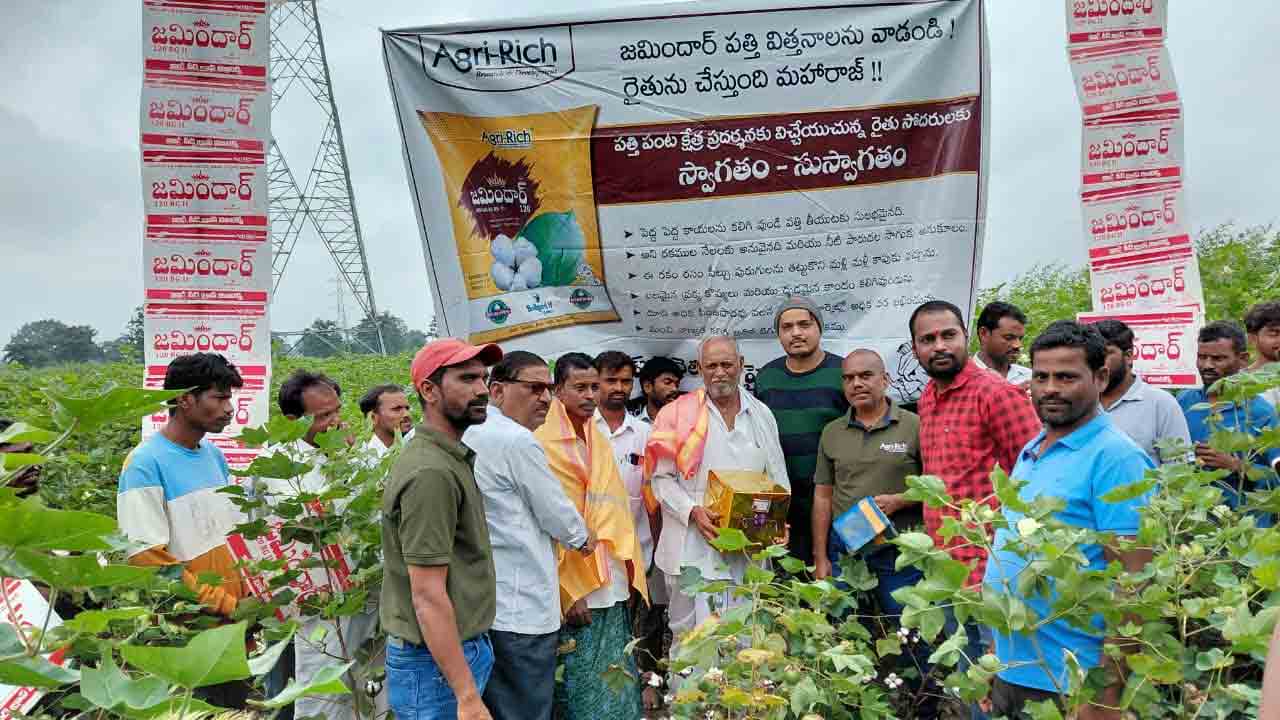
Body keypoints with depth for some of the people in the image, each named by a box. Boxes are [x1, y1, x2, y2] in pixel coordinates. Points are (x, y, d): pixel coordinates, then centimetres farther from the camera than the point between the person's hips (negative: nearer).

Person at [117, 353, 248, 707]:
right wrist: (227, 604, -19)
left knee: (238, 706, 17)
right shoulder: (145, 463, -16)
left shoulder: (214, 454, 6)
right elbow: (146, 557, -19)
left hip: (232, 622, 7)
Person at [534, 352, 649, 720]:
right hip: (574, 591, -6)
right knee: (582, 689, 4)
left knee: (617, 687, 13)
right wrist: (568, 592, -15)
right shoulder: (542, 444, -11)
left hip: (613, 587, 7)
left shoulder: (600, 441, 11)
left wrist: (631, 575, 9)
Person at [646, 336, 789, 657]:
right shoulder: (679, 414, -1)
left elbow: (778, 478, 15)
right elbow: (661, 477, -2)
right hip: (694, 548, -3)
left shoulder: (761, 415, 11)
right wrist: (693, 511, -17)